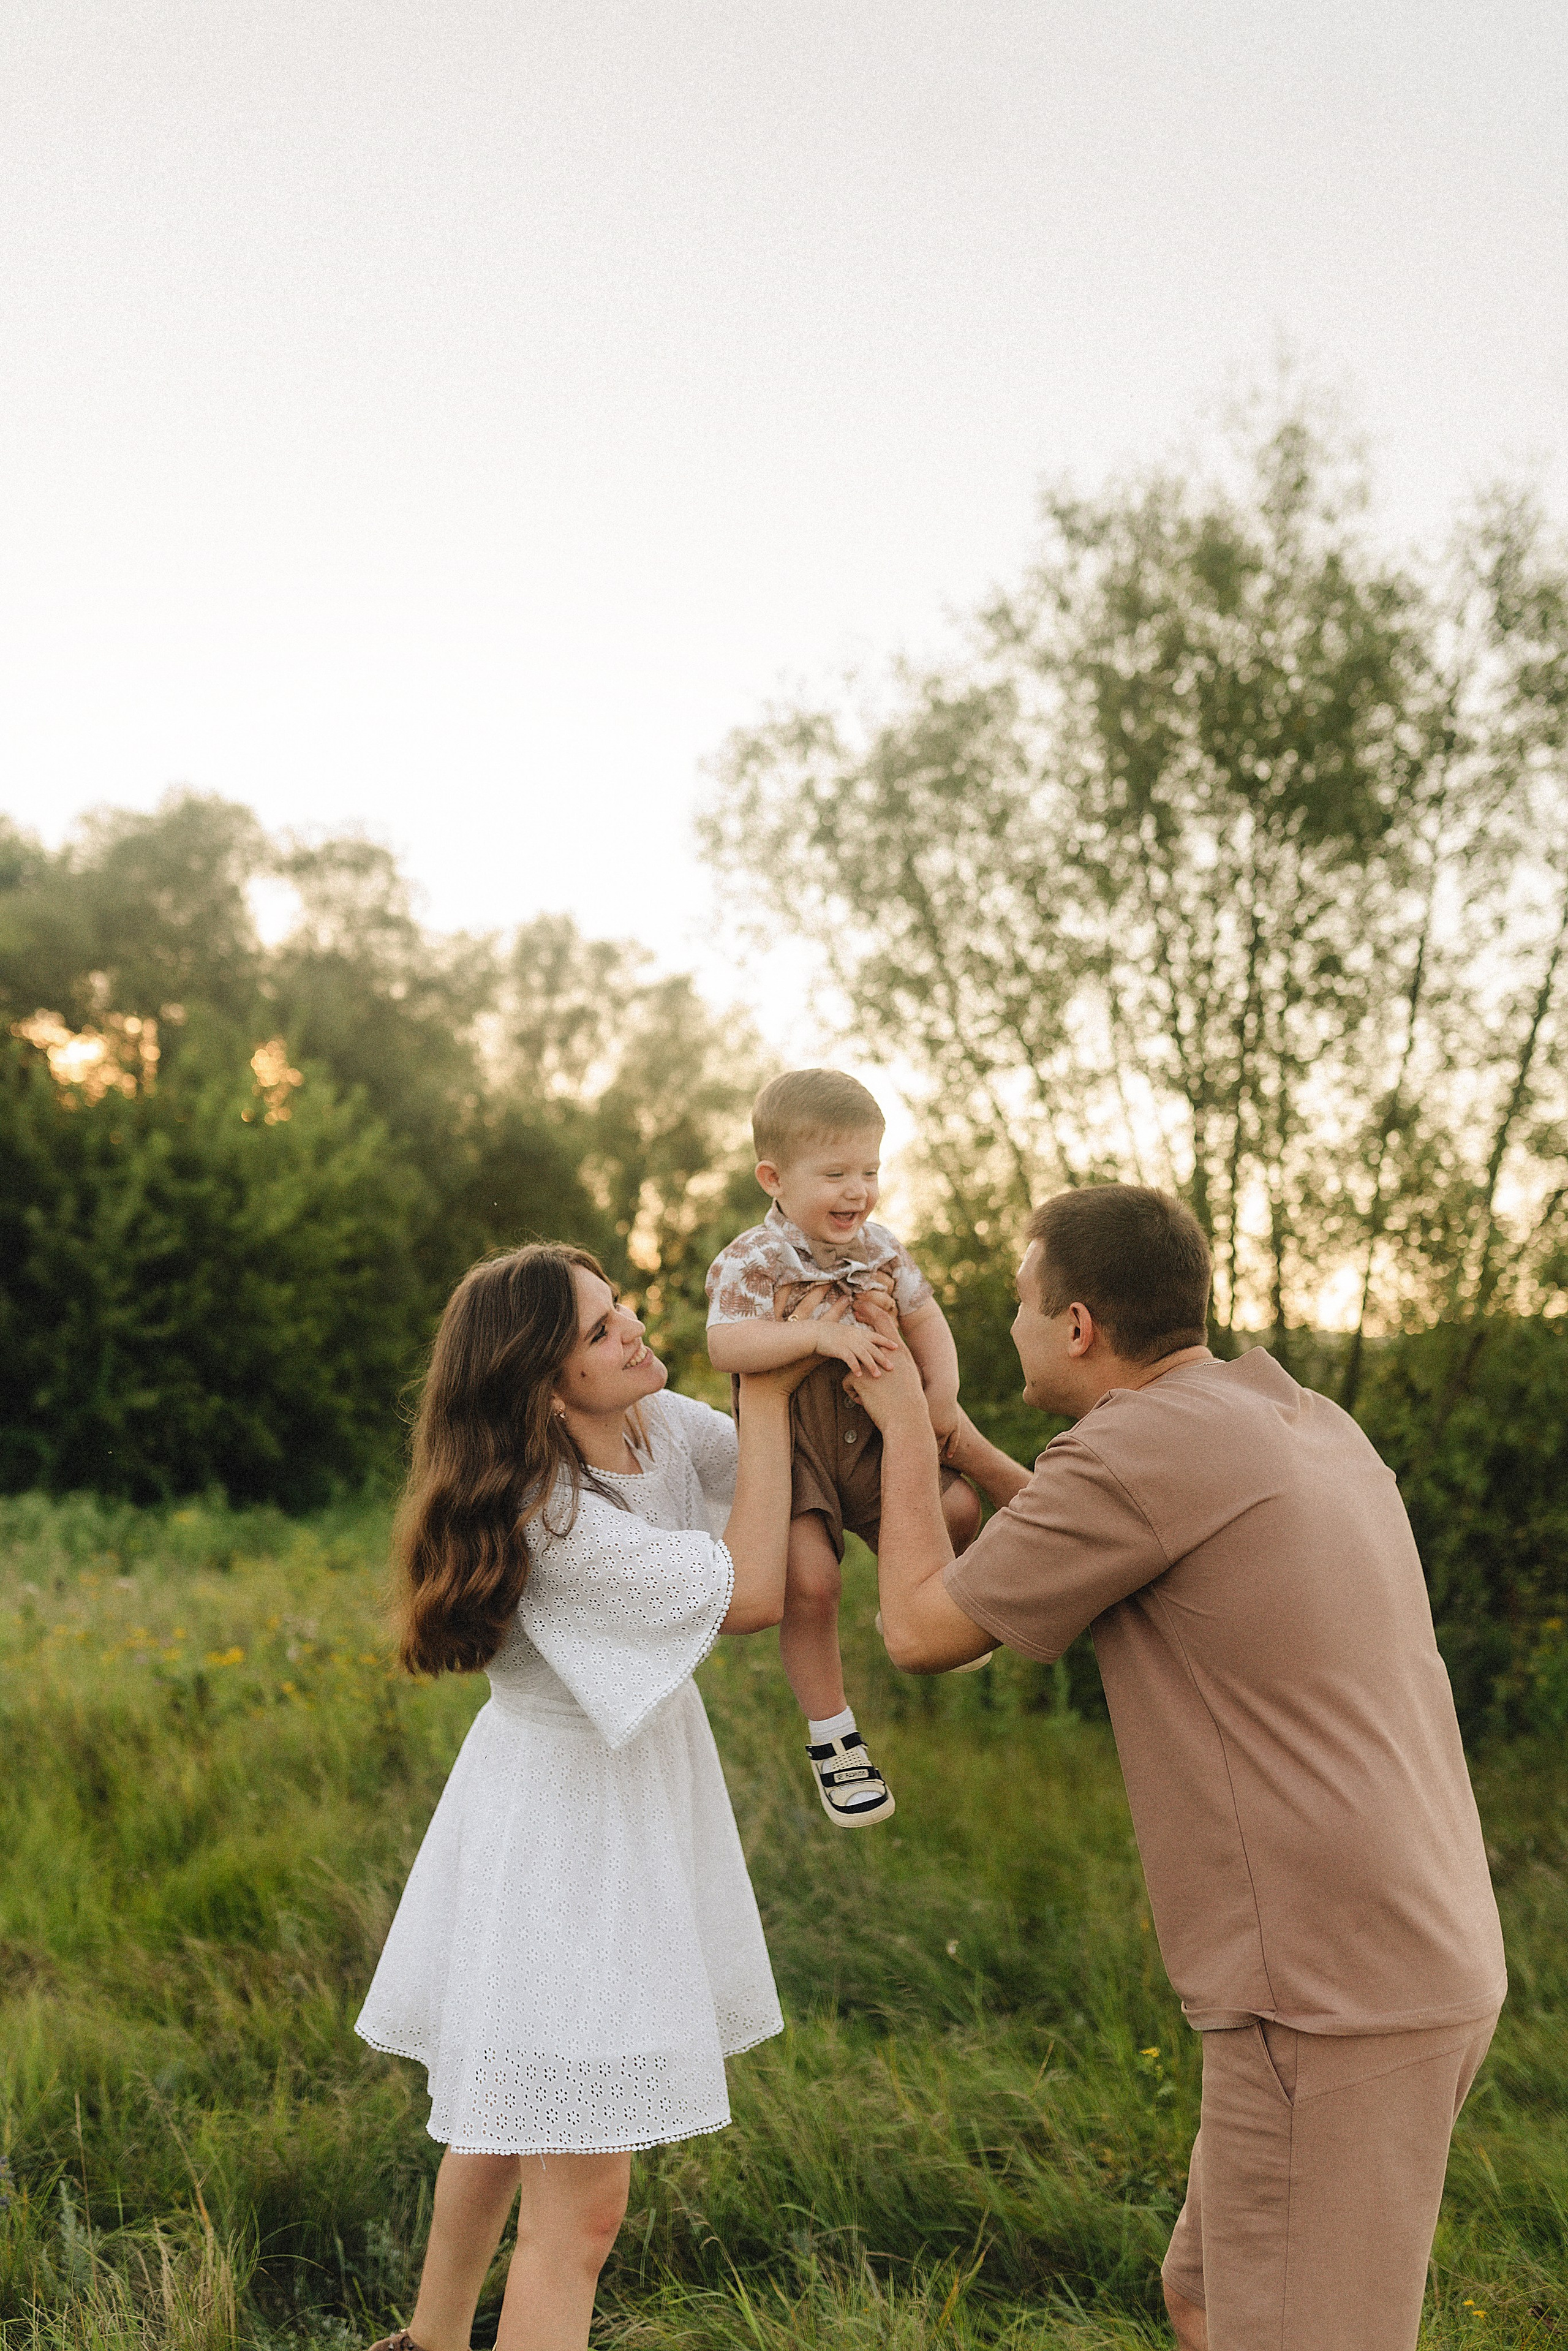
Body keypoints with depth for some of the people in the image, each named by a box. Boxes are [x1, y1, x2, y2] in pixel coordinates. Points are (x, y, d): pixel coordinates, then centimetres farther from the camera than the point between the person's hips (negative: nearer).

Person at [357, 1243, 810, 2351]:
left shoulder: (660, 1424, -7)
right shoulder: (553, 1525, -31)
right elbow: (753, 1594, -24)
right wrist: (768, 1388, -20)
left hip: (637, 1789, 9)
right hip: (562, 1833, -9)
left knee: (512, 2116, 28)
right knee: (581, 2202, -6)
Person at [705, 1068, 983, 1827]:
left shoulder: (881, 1249, 2)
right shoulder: (750, 1263, -16)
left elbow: (924, 1318, 11)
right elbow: (726, 1346, -29)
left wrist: (942, 1389, -5)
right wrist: (820, 1336, -37)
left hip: (873, 1431, 5)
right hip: (789, 1444, -5)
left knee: (957, 1508, -11)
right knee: (809, 1579, -18)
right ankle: (831, 1737, 1)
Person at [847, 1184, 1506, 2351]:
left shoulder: (1140, 1447, -16)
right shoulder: (1313, 1425, 11)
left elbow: (922, 1632, -5)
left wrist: (904, 1428, 7)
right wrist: (961, 1447, 29)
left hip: (1332, 2001, -9)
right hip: (1424, 1960, 9)